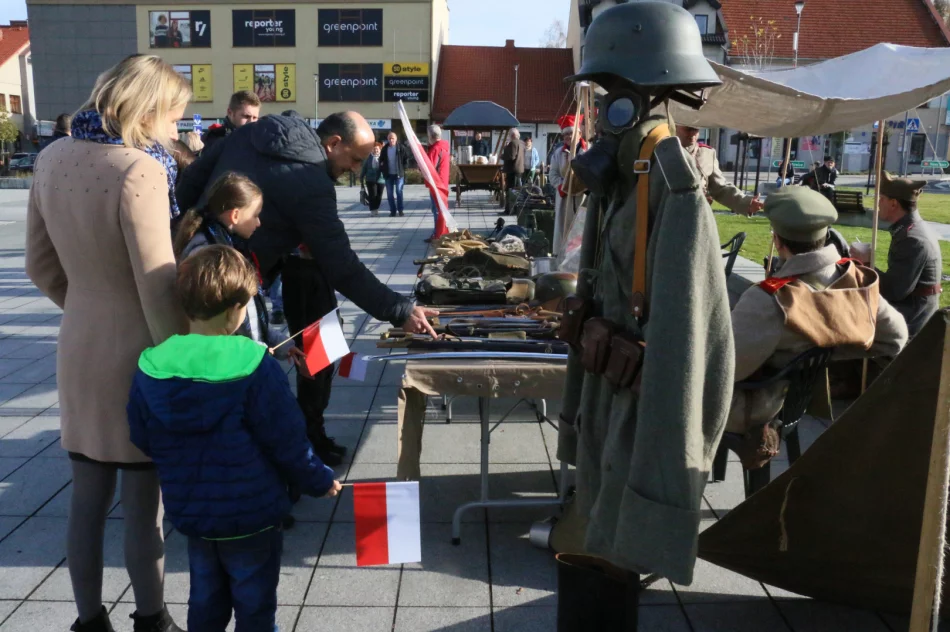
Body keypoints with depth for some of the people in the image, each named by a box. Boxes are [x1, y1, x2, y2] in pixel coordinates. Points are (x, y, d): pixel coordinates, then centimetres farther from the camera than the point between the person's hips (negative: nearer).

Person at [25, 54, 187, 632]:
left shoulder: (53, 159, 3)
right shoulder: (139, 169, -20)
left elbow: (42, 267, 11)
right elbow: (158, 287, -21)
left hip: (79, 350, 7)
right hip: (138, 356, -7)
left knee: (88, 501, 17)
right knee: (144, 505, 9)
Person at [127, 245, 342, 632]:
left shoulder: (150, 368, -9)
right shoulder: (256, 368, -22)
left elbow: (143, 441, 2)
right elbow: (288, 444, -16)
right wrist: (320, 482, 3)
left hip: (189, 513, 5)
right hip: (251, 514, -4)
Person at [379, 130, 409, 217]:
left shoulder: (401, 148, -6)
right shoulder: (385, 149, 5)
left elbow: (406, 158, -2)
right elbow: (381, 160, 16)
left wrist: (404, 167, -7)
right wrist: (382, 168, 6)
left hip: (399, 174, -4)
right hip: (388, 174, 4)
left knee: (399, 191, -7)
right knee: (390, 193, 5)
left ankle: (400, 210, 2)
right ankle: (392, 210, 12)